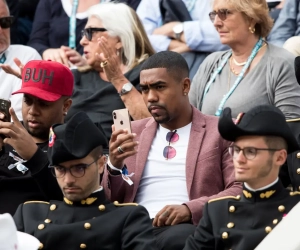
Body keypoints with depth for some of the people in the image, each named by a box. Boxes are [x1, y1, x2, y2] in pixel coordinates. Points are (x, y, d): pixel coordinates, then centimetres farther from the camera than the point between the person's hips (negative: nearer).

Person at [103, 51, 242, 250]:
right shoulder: (134, 131, 21)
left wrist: (190, 209, -16)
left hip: (187, 228, -2)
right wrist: (114, 166, -4)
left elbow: (240, 191, -1)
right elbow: (108, 200, 18)